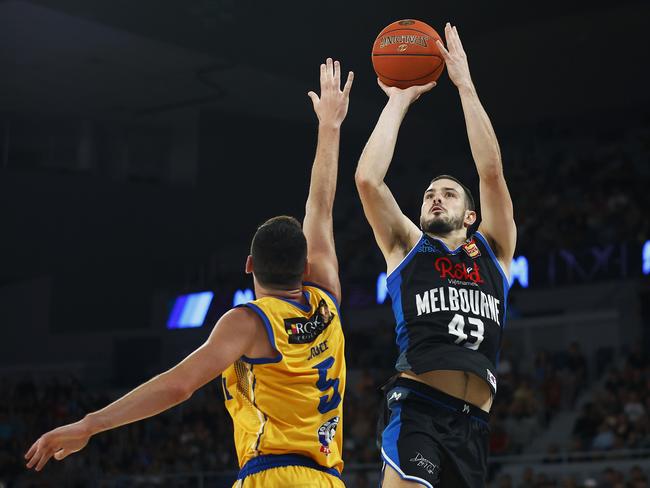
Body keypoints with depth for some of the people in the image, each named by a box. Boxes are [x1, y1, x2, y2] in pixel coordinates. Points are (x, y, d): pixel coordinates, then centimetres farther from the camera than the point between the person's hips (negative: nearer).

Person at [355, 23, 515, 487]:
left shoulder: (493, 250, 21)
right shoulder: (408, 246, 17)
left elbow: (492, 172, 8)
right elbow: (368, 179, 3)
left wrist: (465, 83, 8)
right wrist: (398, 100, 10)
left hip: (473, 424, 3)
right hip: (417, 409, -3)